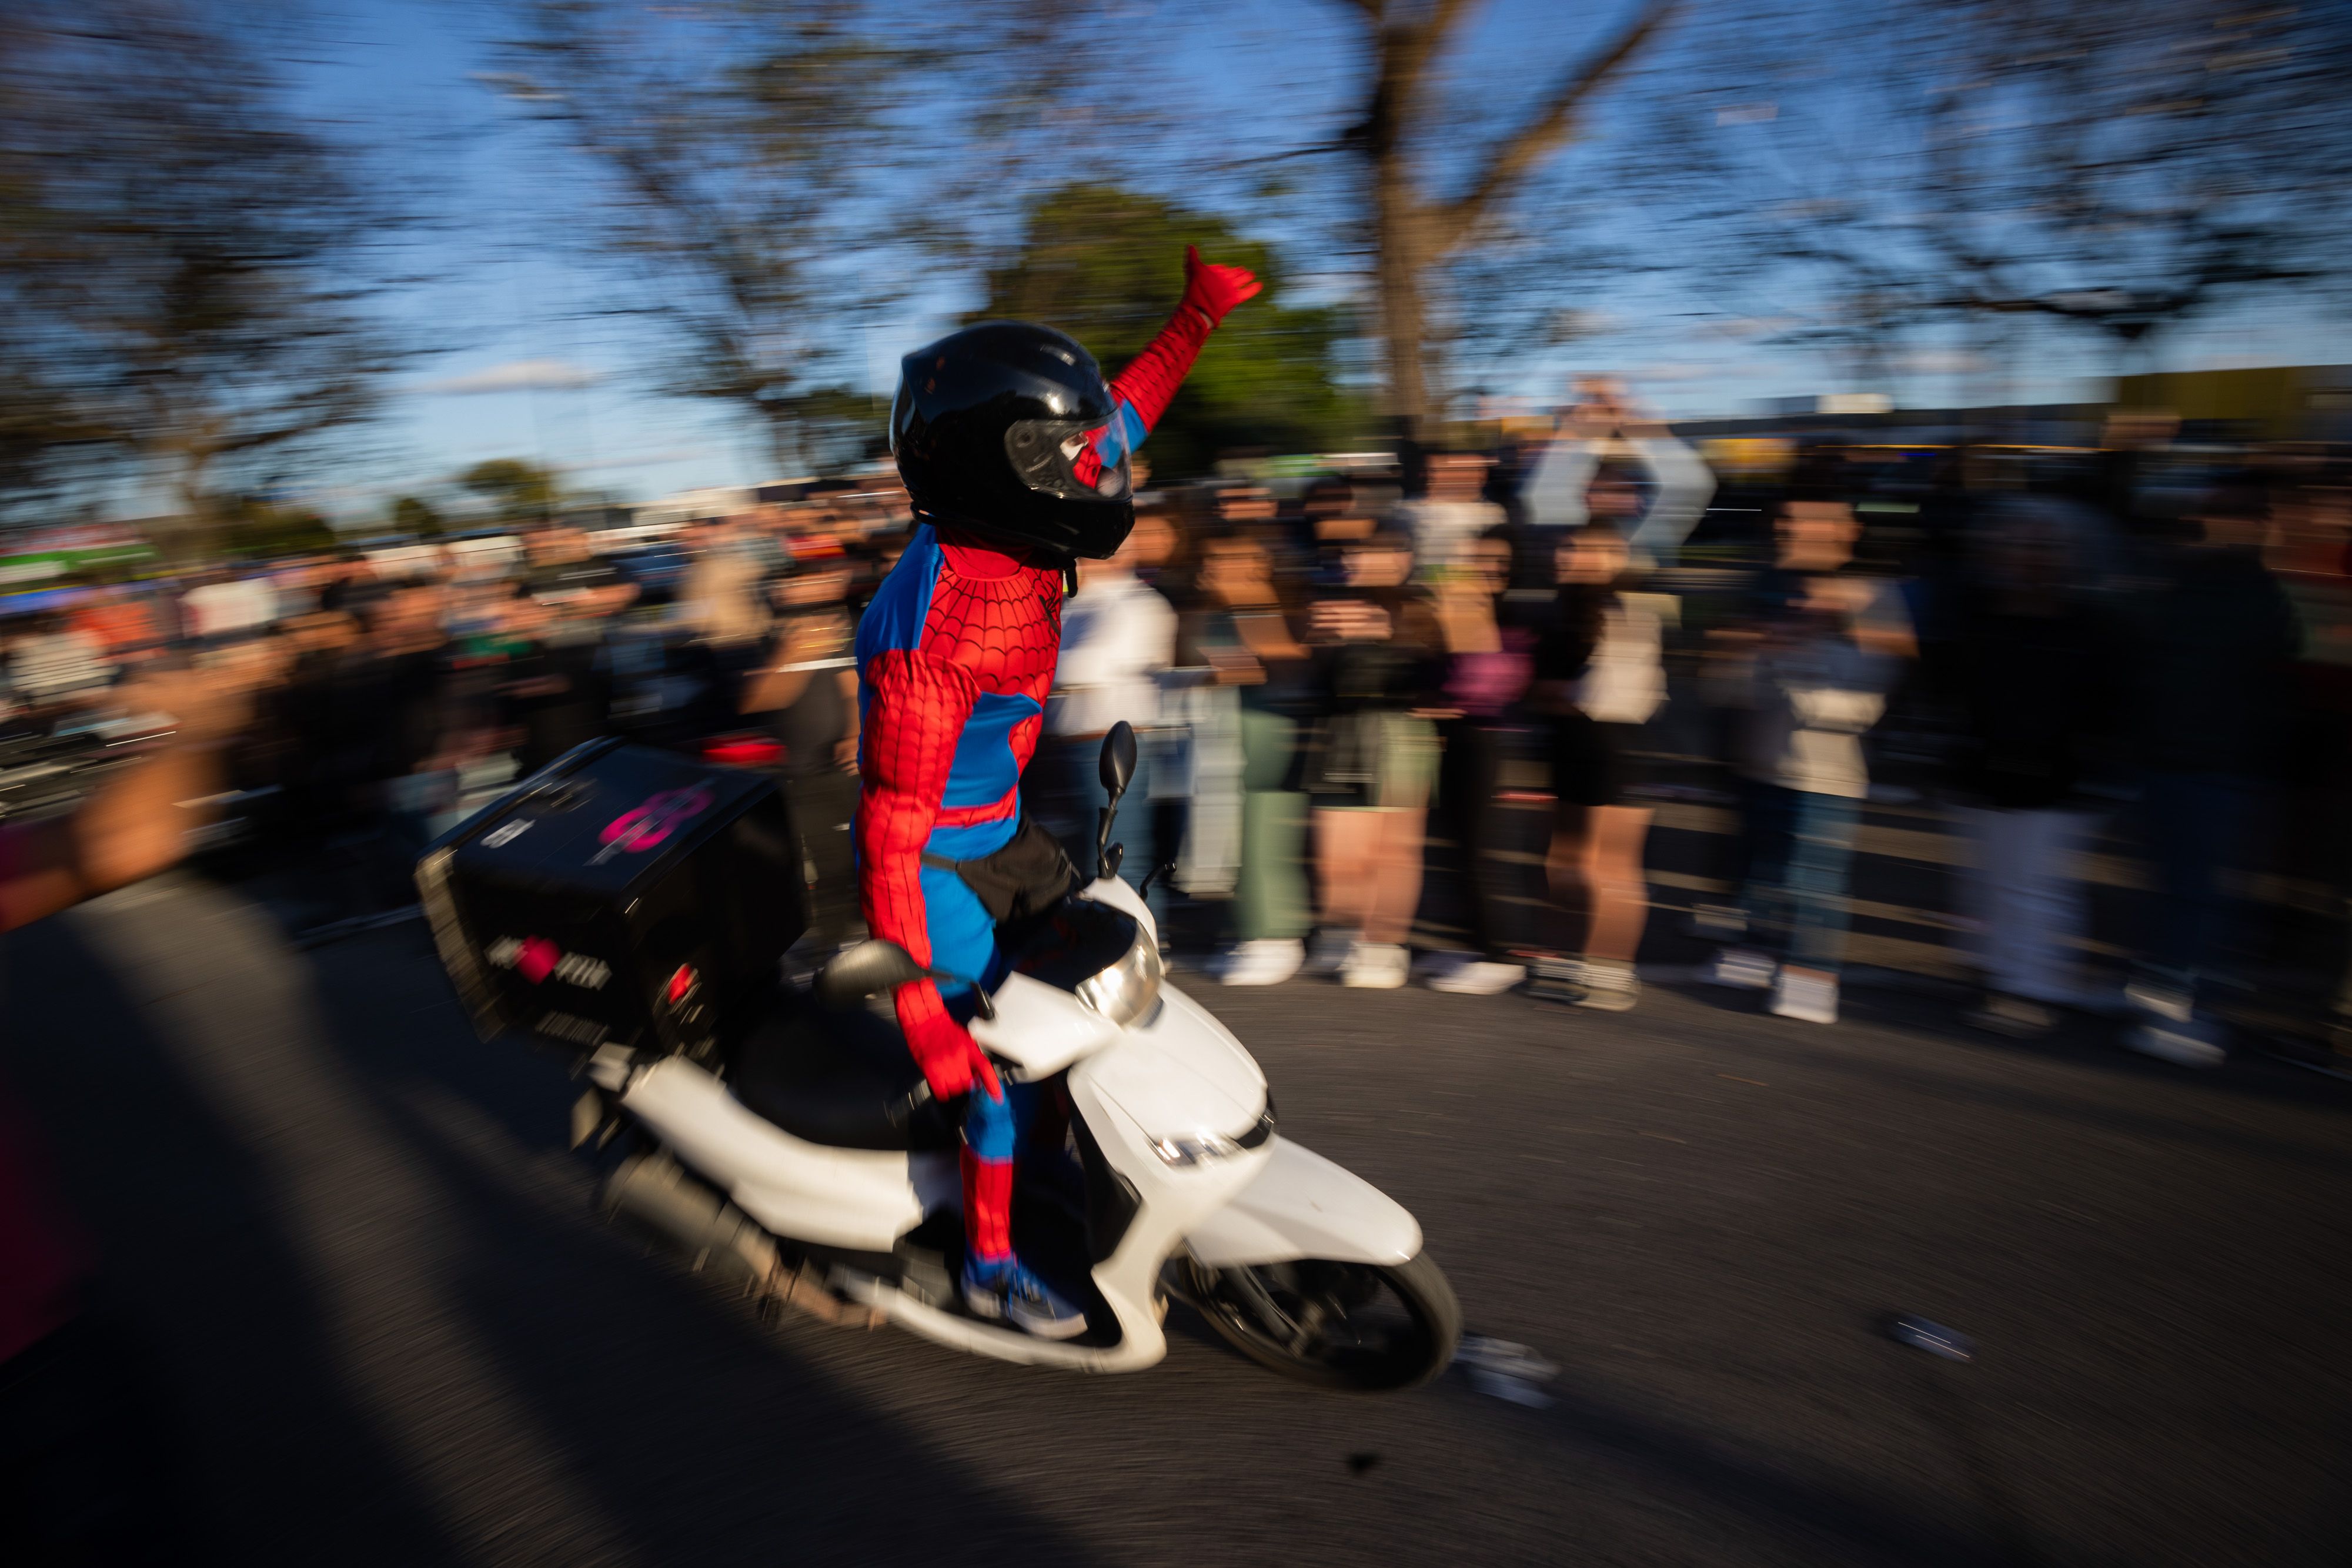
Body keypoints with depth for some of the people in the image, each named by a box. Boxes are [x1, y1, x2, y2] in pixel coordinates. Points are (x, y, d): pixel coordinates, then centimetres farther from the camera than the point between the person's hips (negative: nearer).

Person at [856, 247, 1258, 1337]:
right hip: (935, 855, -9)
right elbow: (892, 827, -32)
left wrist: (1193, 319, 12)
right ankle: (991, 1268, 19)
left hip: (999, 822, 9)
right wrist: (919, 1004, -31)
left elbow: (1121, 416, 9)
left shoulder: (1015, 544, -9)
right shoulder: (933, 628, -34)